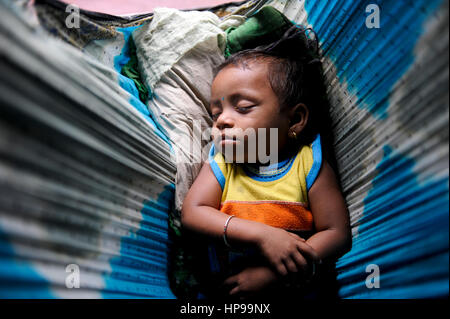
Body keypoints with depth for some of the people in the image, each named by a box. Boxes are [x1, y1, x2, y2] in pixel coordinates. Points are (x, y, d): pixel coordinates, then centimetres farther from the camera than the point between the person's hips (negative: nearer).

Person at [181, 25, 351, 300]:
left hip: (296, 288, -1)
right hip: (224, 286, 2)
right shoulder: (221, 164, 1)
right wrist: (262, 236, -24)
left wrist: (273, 274, -21)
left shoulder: (309, 164, -6)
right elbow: (192, 212, -12)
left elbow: (338, 234, -10)